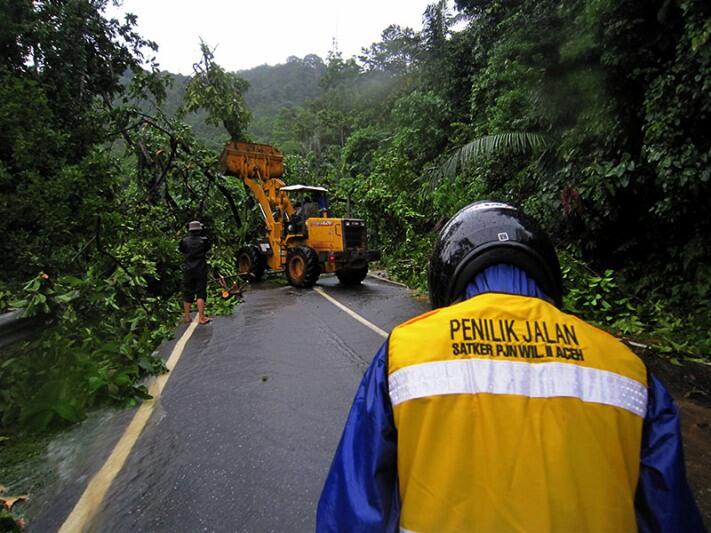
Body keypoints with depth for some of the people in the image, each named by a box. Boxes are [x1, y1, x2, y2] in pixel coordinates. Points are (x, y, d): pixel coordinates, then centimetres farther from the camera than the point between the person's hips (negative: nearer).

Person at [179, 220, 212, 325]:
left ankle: (186, 317, 18)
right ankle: (201, 317, -4)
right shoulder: (204, 240, -7)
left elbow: (181, 251, 10)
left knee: (187, 294, 10)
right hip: (201, 270, -2)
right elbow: (208, 248, 8)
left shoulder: (184, 241, -3)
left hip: (188, 270, 2)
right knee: (201, 293, 1)